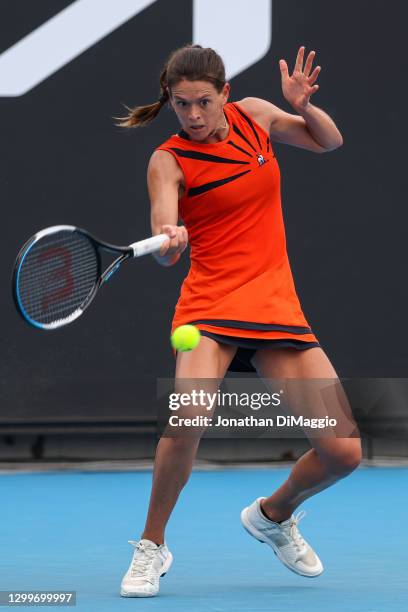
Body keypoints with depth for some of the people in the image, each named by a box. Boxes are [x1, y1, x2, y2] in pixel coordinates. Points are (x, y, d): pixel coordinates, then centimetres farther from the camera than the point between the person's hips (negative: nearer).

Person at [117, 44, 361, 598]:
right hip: (210, 305, -4)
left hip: (278, 305, 4)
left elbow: (328, 141, 20)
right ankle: (152, 546, -10)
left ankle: (273, 514, 28)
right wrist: (170, 241, -42)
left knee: (342, 452, -5)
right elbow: (166, 249, -17)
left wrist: (304, 105, -1)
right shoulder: (169, 161, -5)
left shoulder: (253, 115, 7)